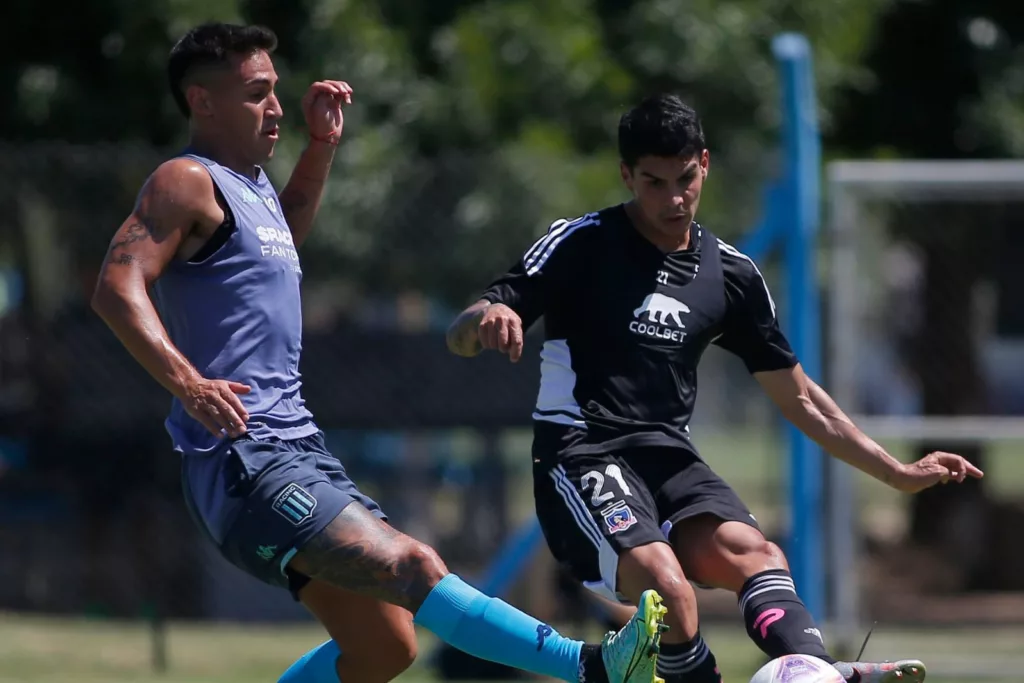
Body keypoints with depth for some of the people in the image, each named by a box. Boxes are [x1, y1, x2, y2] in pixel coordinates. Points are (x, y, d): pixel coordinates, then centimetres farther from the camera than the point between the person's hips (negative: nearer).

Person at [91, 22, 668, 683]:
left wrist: (322, 145, 32)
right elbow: (118, 288, -21)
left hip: (300, 449, 11)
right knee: (410, 567, -24)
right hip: (245, 462, -11)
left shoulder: (249, 182, 20)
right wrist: (186, 384, -33)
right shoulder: (188, 182, -8)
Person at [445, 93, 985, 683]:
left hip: (669, 457, 4)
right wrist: (487, 320, -31)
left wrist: (900, 474, 17)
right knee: (667, 586, -33)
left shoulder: (732, 275, 13)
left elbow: (798, 396, 22)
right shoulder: (581, 243, 0)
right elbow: (461, 337, -5)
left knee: (754, 552, -28)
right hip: (581, 453, -4)